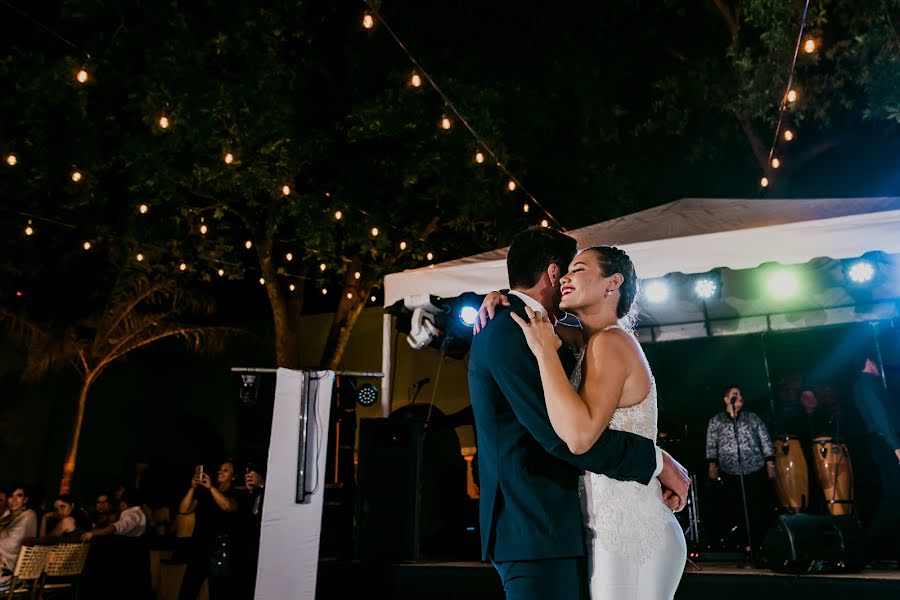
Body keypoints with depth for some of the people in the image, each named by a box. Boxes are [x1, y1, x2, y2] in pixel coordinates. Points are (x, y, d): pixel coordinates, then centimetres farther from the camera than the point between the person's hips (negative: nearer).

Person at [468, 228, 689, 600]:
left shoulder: (504, 327, 15)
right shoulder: (510, 330, -17)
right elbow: (564, 434, -22)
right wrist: (658, 461, -13)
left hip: (536, 523, 10)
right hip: (538, 528, -10)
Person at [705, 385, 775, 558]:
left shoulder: (753, 418, 10)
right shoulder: (715, 422, 8)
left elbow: (766, 442, 9)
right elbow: (711, 445, 5)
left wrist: (770, 464, 2)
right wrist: (712, 465, -4)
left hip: (756, 472, 0)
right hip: (730, 474, 0)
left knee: (759, 511, -1)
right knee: (738, 511, 1)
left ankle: (760, 544, 11)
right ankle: (751, 543, 16)